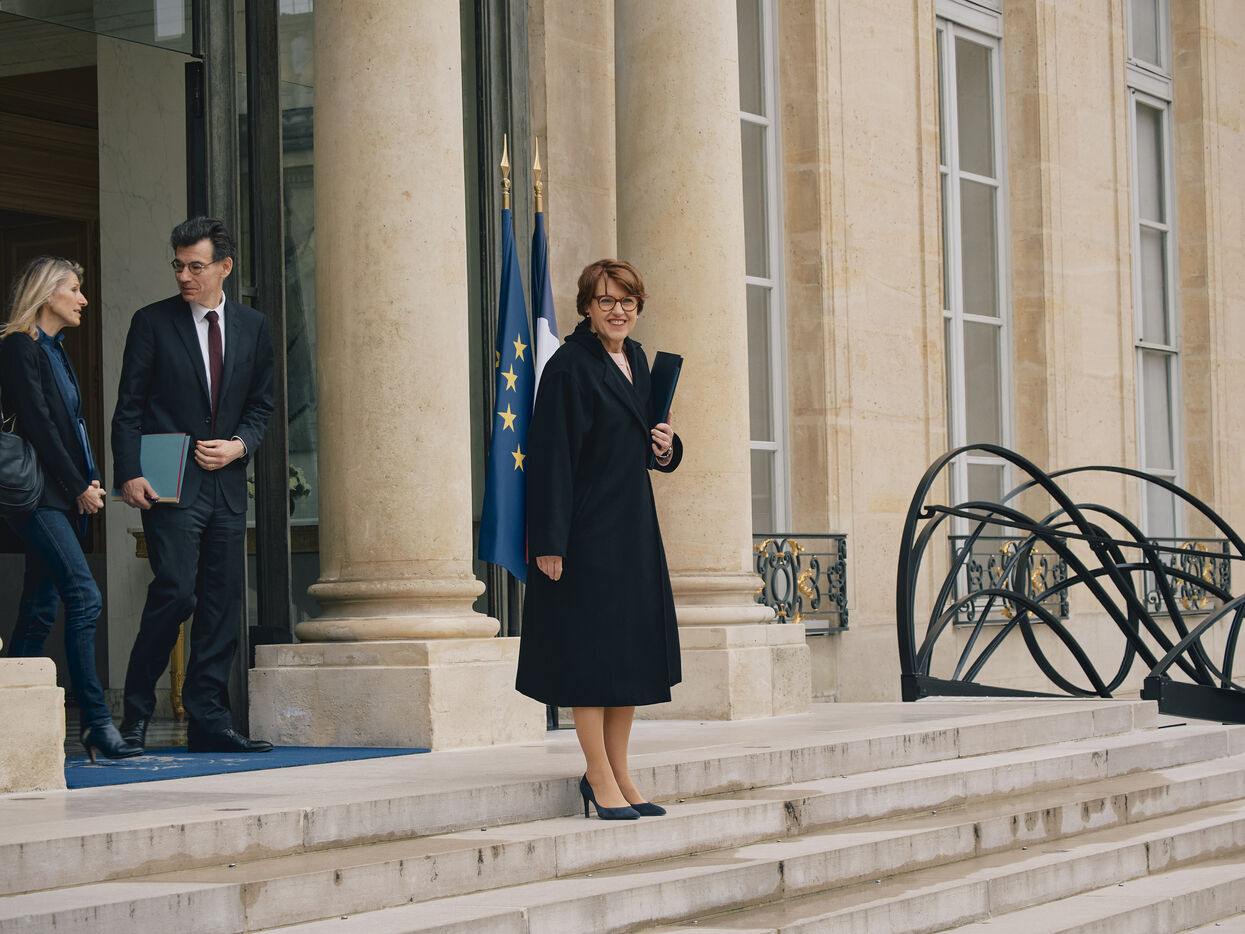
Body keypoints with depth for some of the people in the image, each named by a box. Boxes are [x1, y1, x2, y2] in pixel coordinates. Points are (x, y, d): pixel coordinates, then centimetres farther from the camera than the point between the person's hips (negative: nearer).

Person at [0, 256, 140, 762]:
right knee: (85, 597, -17)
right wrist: (78, 487, -11)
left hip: (65, 498, 9)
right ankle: (96, 722, -17)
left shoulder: (55, 350, 21)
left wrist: (87, 483, 8)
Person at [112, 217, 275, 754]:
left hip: (226, 484, 4)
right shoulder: (152, 323, 2)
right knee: (176, 592, -15)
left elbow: (261, 404, 17)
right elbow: (129, 407, -1)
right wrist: (130, 474, -12)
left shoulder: (252, 328, 12)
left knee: (223, 602, 2)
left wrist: (239, 445, -3)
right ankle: (135, 715, -3)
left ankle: (209, 723, 8)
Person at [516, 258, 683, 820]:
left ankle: (618, 776, 16)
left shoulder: (635, 360, 13)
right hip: (587, 528, -8)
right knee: (589, 646, -4)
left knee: (632, 648, 9)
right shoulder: (568, 367, -11)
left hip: (633, 526, 8)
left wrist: (665, 447, 0)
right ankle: (599, 777, 3)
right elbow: (551, 456, -16)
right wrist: (549, 540, -20)